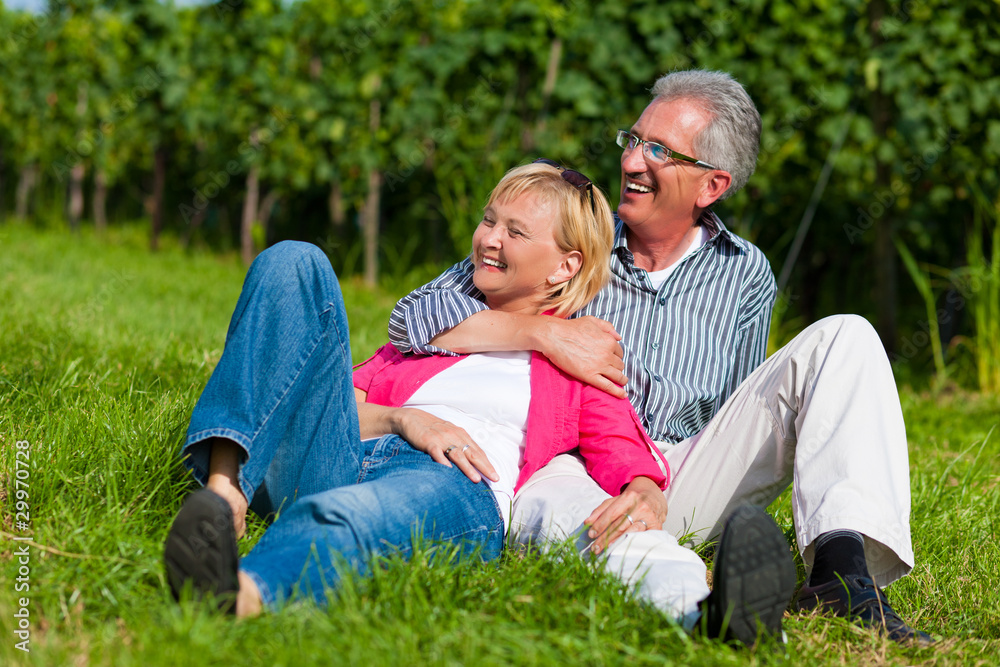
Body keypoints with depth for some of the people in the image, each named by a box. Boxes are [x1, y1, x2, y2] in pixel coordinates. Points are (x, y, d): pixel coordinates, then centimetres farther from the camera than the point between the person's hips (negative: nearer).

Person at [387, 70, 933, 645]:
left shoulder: (744, 275, 12)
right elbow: (415, 318, -2)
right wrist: (548, 333, -16)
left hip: (685, 481, 3)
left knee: (844, 338, -10)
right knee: (551, 512, -41)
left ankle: (843, 567, -31)